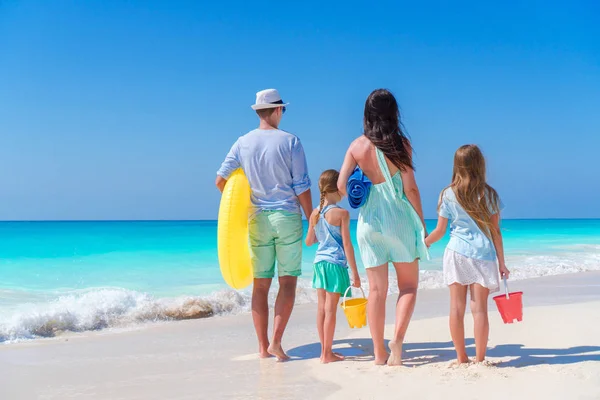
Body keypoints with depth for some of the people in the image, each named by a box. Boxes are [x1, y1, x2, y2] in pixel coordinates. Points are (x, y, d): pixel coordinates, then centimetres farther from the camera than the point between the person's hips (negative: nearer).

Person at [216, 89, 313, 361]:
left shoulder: (243, 143, 4)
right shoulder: (290, 142, -5)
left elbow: (220, 180, 4)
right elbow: (302, 187, -7)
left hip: (258, 220, 3)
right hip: (287, 217, -3)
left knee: (260, 284, 8)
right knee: (288, 281, 3)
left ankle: (263, 346, 11)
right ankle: (276, 340, -9)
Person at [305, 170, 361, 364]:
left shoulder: (315, 213, 6)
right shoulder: (341, 213, -11)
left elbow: (309, 241, 14)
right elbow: (347, 244, -13)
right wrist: (355, 273, -9)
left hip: (319, 261, 6)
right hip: (336, 263, -6)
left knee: (322, 307, 10)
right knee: (330, 309, -2)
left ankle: (324, 350, 18)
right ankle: (327, 353, 3)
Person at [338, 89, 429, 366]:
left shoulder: (357, 146, 0)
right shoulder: (400, 143, -7)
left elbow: (341, 185, -4)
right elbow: (410, 188, -8)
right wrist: (422, 223, 0)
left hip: (369, 219, 3)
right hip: (399, 218, -3)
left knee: (376, 290, 9)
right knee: (408, 285, 11)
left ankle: (379, 353, 13)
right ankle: (397, 338, -8)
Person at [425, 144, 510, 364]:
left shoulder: (448, 195, 1)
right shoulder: (489, 194, 1)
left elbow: (440, 231, 4)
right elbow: (495, 232, 2)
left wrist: (424, 243, 23)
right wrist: (501, 263, 8)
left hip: (456, 253, 0)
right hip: (483, 255, 0)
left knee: (457, 307, 4)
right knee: (479, 308, 3)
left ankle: (461, 358, 10)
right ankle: (479, 359, 5)